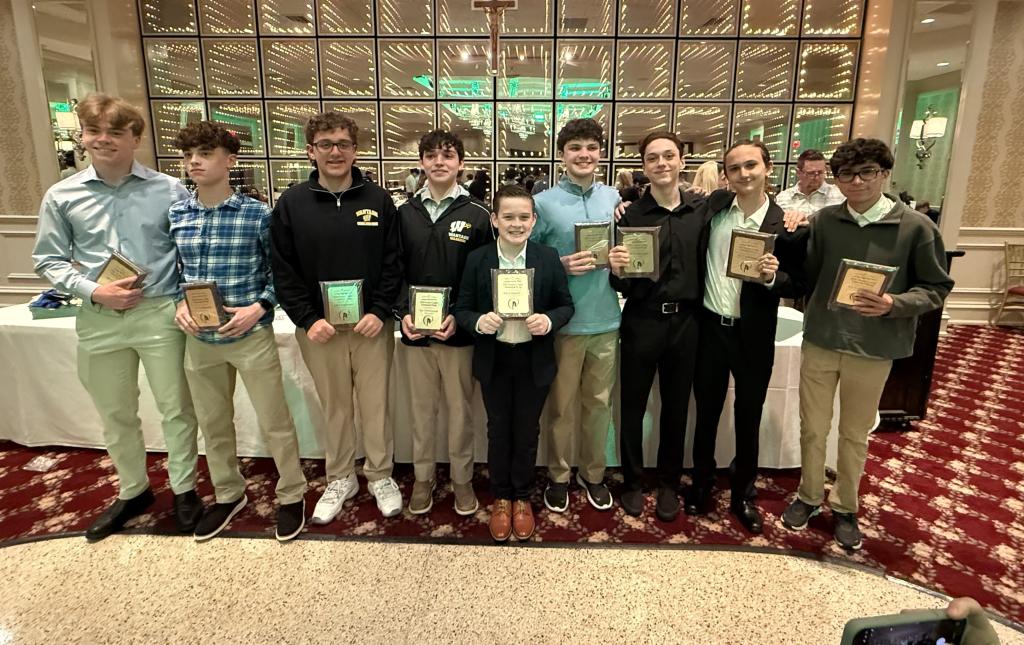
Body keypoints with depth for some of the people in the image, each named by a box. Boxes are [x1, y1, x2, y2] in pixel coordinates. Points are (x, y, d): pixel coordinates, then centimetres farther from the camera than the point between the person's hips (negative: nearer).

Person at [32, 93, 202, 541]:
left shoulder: (170, 191, -4)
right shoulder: (62, 196, 2)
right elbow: (48, 260, 7)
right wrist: (92, 291, -10)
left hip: (160, 314, -2)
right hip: (99, 320, 3)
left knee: (176, 409, 7)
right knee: (115, 416, 16)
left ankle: (184, 489, 27)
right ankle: (133, 491, 36)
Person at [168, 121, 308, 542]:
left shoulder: (258, 214, -9)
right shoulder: (176, 215, 3)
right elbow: (174, 270, 13)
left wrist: (259, 308, -17)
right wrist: (180, 305, -5)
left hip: (251, 336, -4)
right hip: (199, 339, 5)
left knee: (274, 423, 6)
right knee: (213, 424, 18)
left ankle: (291, 496, 27)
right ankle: (228, 495, 39)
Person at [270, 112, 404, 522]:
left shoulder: (378, 200, 0)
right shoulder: (291, 204, 0)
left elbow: (393, 263, 0)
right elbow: (283, 271, -1)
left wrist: (380, 312, -10)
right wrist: (307, 319, -9)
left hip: (370, 324, 0)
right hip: (318, 327, 1)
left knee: (375, 405, 8)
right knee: (334, 407, 13)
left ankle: (381, 476, 27)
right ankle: (340, 479, 31)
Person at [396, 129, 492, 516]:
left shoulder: (477, 215, -2)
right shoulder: (405, 213, 6)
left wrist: (460, 316, -14)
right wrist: (403, 313, -8)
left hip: (459, 331, -2)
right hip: (416, 331, 2)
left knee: (460, 409, 9)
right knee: (422, 408, 13)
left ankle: (462, 478, 27)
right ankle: (423, 477, 30)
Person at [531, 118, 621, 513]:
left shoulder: (614, 198, 7)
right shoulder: (544, 202, -5)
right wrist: (562, 266, -18)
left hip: (606, 320, 4)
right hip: (564, 322, -3)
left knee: (599, 403, 15)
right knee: (562, 405, 9)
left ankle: (593, 473, 33)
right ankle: (559, 476, 28)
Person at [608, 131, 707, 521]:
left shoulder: (702, 210, 1)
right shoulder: (632, 215, -4)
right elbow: (622, 283, -4)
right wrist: (617, 271, -23)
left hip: (685, 322, 2)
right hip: (641, 323, -2)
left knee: (676, 407, 14)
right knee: (632, 406, 10)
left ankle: (668, 483, 33)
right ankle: (633, 482, 29)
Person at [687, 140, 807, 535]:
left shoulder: (787, 225, -9)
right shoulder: (713, 205, -2)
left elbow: (798, 285, -4)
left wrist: (773, 277, -24)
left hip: (753, 335, -1)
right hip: (709, 327, 2)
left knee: (748, 420, 14)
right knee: (706, 413, 16)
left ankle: (743, 495, 34)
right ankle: (701, 484, 36)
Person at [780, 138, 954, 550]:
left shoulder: (916, 227, -7)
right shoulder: (822, 221, -2)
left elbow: (936, 288, -5)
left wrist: (894, 304, -19)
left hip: (874, 349, -1)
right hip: (819, 341, 1)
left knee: (854, 434, 15)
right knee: (813, 428, 13)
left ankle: (845, 507, 36)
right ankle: (809, 496, 35)